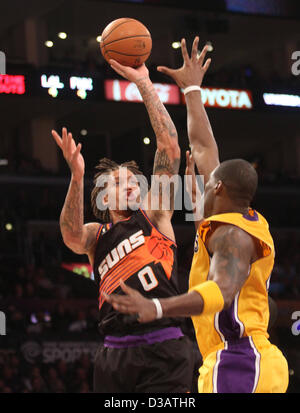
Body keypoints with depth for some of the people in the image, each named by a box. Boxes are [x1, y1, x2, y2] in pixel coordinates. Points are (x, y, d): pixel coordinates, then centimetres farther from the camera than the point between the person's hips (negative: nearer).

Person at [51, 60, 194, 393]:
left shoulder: (155, 215, 14)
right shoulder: (96, 236, 19)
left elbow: (169, 147, 7)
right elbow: (71, 234, -6)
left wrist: (143, 84, 4)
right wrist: (77, 176, -21)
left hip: (162, 352, -3)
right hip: (114, 354, 3)